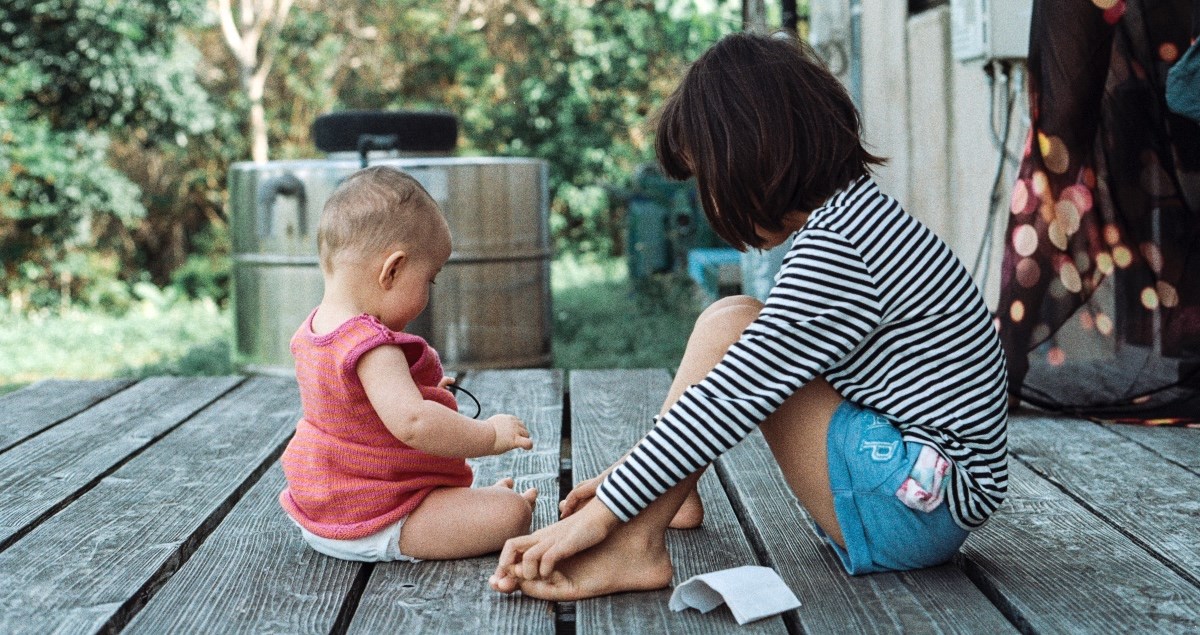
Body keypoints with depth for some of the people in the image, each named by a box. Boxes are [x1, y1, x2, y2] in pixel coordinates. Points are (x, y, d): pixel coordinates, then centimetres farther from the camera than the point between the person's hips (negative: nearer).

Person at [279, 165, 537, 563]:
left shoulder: (312, 332, 3)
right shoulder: (374, 348, -28)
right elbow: (412, 423, -40)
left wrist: (420, 391, 24)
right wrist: (489, 436, -28)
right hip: (373, 526, -11)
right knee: (511, 514, -12)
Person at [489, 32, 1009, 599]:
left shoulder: (834, 246, -21)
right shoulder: (857, 215, 11)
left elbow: (732, 401, -22)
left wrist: (601, 512, -15)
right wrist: (637, 475, 13)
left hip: (921, 505, -10)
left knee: (728, 327, -14)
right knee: (746, 335, 12)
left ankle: (633, 547, -13)